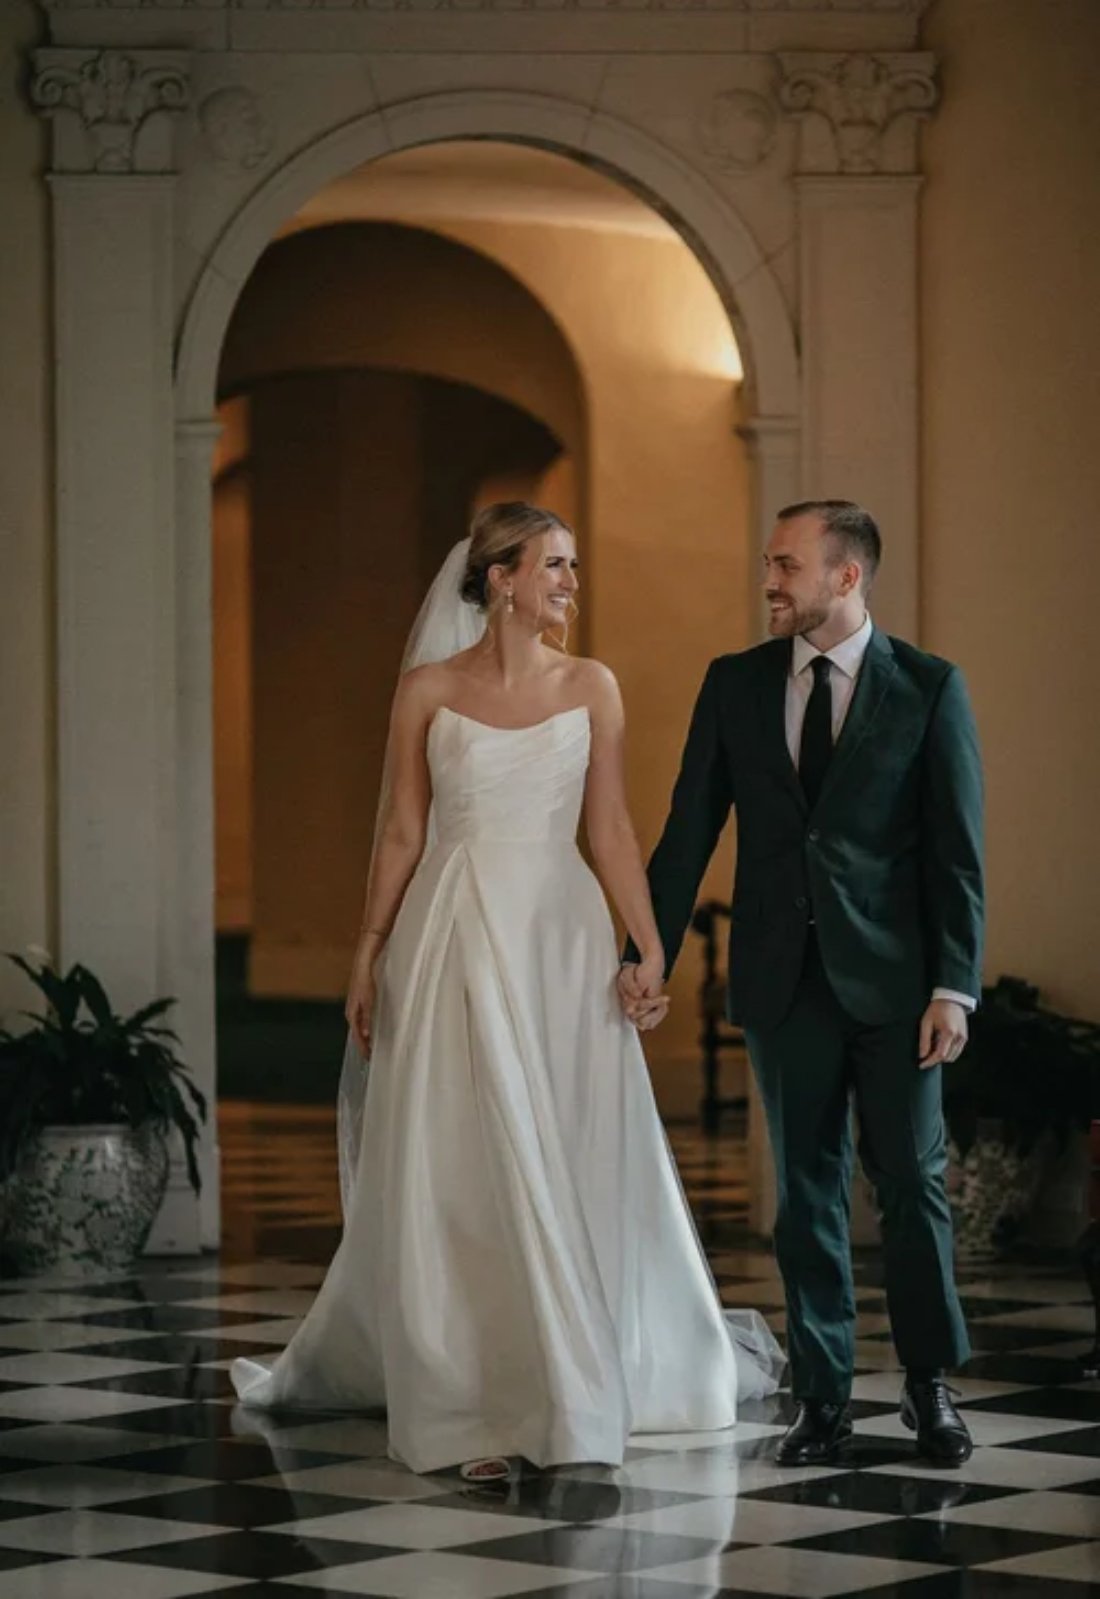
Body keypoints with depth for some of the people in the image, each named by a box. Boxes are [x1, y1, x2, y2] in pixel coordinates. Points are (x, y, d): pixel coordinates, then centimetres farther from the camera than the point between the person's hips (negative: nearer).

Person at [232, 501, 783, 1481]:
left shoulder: (591, 687, 5)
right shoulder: (428, 691, 1)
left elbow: (612, 828, 3)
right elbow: (402, 832, 4)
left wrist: (650, 947, -5)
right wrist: (370, 955, 2)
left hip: (562, 938, 1)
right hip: (454, 941, -1)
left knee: (570, 1171, 5)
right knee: (458, 1174, 0)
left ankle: (569, 1386, 18)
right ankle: (473, 1407, 6)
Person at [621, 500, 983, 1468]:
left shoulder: (929, 687, -2)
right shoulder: (735, 685, 6)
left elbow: (958, 848, -4)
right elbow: (691, 829, 5)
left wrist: (954, 987, -11)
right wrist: (651, 951, -4)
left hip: (893, 977, -3)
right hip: (783, 978, 3)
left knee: (913, 1179, 2)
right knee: (807, 1189, 7)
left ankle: (931, 1383, 17)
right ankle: (824, 1397, 14)